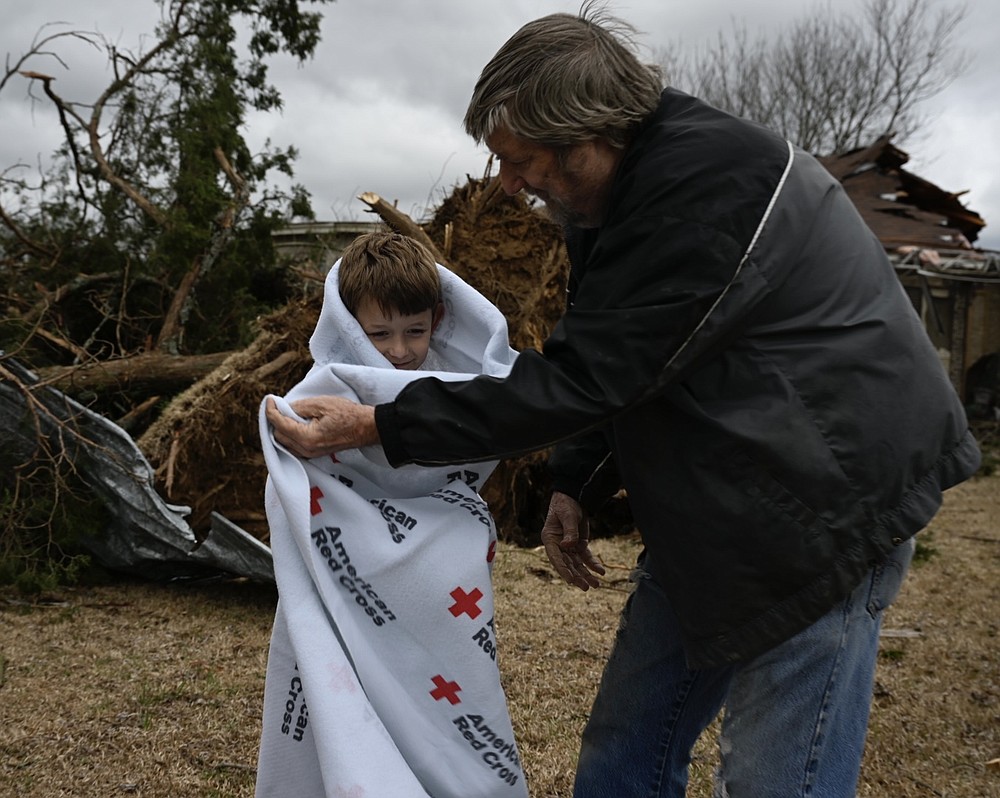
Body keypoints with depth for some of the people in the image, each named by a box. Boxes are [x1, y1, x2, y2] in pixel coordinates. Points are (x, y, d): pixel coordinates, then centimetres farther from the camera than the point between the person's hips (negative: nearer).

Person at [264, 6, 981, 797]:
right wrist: (576, 485, 4)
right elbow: (614, 369, 16)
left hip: (822, 513, -9)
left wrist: (379, 426, -21)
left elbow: (582, 375, -26)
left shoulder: (714, 184, -25)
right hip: (711, 520, 9)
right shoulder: (624, 189, 5)